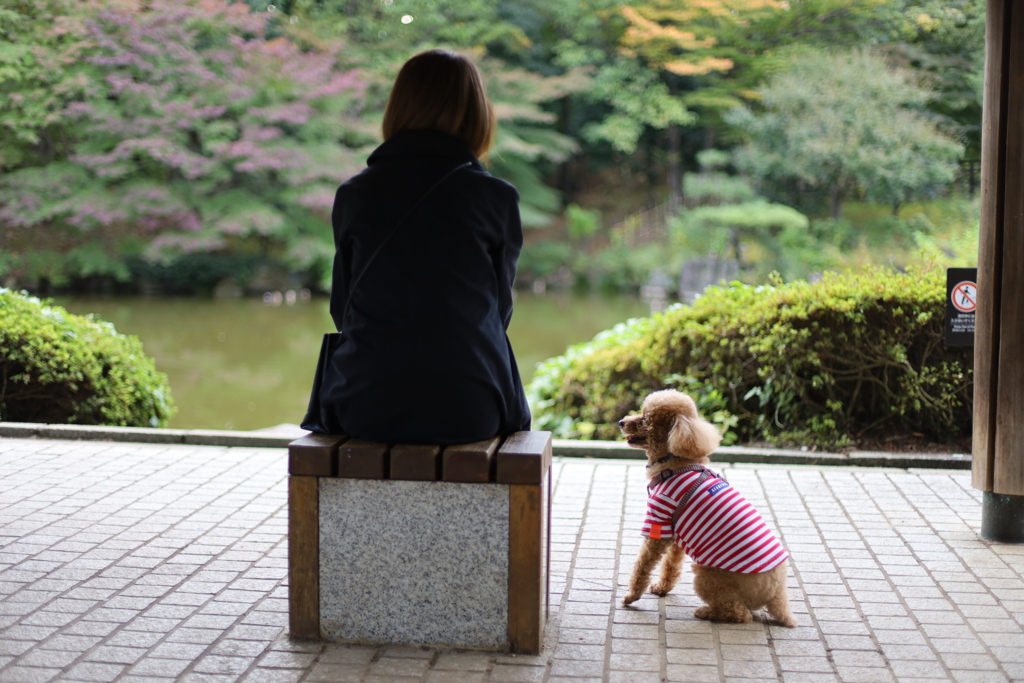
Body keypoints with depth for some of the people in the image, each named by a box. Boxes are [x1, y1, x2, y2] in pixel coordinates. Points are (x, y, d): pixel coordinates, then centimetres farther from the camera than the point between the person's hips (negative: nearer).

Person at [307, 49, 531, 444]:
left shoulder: (354, 194, 0)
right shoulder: (496, 198, -4)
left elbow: (343, 310, 8)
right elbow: (499, 311, 4)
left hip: (366, 411, 2)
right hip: (471, 413, -2)